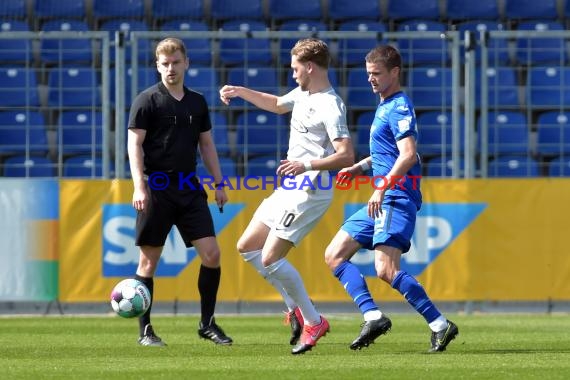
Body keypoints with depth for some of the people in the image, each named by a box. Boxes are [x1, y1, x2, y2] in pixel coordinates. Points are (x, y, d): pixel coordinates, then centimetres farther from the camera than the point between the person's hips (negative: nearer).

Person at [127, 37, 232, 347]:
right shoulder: (147, 100, -4)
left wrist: (218, 183, 15)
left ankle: (207, 324, 9)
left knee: (211, 254, -3)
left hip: (189, 188, 5)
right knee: (149, 260, -1)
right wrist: (139, 187, -18)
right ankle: (145, 331, 7)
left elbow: (207, 145, 20)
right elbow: (134, 143, -8)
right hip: (157, 188, -5)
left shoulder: (197, 102, 13)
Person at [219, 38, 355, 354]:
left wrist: (307, 165, -36)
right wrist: (239, 91, 26)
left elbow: (346, 156, -26)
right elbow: (276, 104, 34)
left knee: (270, 259, -14)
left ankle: (313, 322, -1)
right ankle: (296, 309, 16)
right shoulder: (303, 94, 11)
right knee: (247, 247, 13)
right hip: (289, 189, 10)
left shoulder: (330, 106, -18)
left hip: (308, 193, -10)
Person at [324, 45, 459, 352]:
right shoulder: (384, 107, 20)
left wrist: (382, 188, -28)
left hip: (396, 199, -11)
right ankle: (372, 316, -3)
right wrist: (359, 168, 19)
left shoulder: (399, 107, -11)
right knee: (334, 255, 7)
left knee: (386, 270, -20)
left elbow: (408, 155, -23)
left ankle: (440, 325, -13)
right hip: (383, 201, 11)